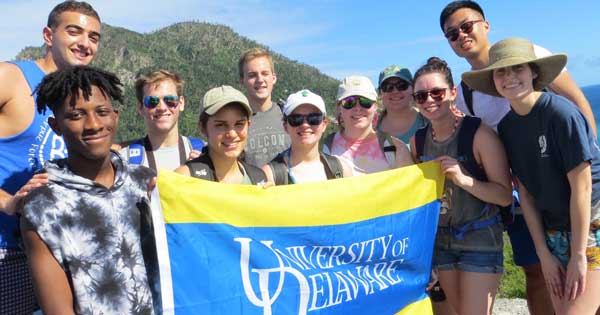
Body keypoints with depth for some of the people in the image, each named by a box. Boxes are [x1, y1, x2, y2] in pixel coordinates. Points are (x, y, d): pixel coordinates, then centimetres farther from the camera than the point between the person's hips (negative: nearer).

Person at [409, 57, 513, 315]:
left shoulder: (479, 133, -17)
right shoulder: (417, 140, 0)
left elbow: (505, 196, -16)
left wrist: (464, 179, -29)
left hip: (480, 238, -5)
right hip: (440, 240, 5)